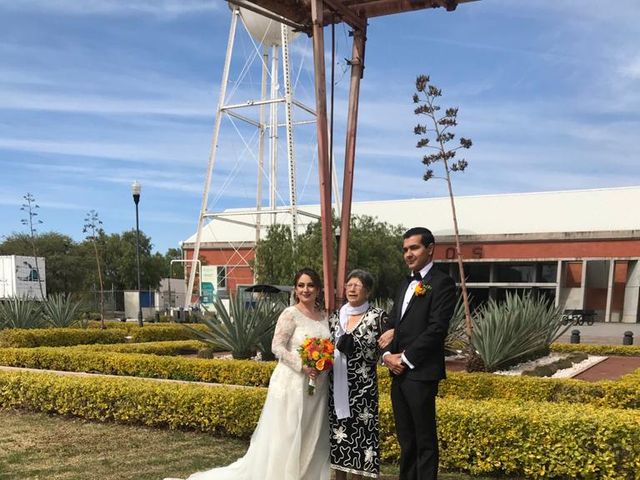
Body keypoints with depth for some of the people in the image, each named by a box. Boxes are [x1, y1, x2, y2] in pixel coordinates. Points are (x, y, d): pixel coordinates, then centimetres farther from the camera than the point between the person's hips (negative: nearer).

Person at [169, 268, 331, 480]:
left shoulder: (324, 316, 9)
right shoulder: (290, 314, -9)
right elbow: (277, 347, -13)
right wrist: (302, 366, -21)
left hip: (318, 386, 6)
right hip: (293, 382, -6)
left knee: (312, 436, 13)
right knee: (286, 435, 0)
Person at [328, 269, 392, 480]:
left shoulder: (378, 316, -5)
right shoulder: (336, 316, 9)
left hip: (362, 385, -4)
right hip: (337, 385, 4)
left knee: (359, 430, 1)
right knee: (337, 430, 10)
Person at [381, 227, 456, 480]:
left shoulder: (442, 283, -7)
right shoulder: (405, 285, 19)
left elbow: (436, 328, -15)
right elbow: (392, 324, 18)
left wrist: (406, 358, -14)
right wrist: (387, 354, 0)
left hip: (421, 373, -8)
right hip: (398, 373, 8)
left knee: (425, 440, 0)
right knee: (406, 438, 14)